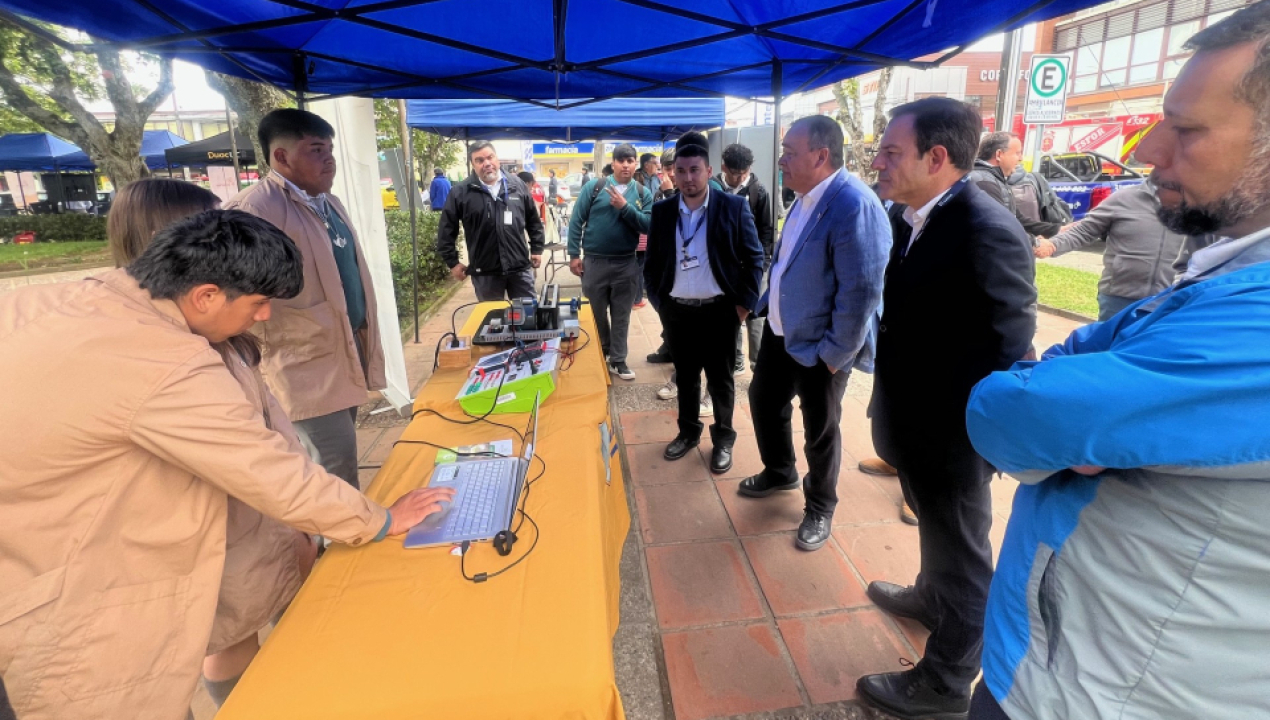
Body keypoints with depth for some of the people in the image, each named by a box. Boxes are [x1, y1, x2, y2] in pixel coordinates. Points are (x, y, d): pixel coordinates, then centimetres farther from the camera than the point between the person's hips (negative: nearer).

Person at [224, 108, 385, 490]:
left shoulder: (329, 204, 15)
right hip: (309, 363, -8)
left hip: (349, 348, 9)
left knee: (339, 465, 19)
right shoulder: (256, 208, -14)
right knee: (337, 478, -3)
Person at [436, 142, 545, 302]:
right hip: (485, 271, -1)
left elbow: (533, 220, 13)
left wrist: (537, 249, 10)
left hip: (520, 267, 1)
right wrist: (452, 262, 1)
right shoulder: (461, 192, -2)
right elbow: (446, 230, 3)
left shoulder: (517, 184, 5)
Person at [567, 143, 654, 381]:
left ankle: (617, 360, 21)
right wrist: (574, 254, -6)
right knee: (596, 312, 11)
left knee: (621, 315, 9)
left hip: (626, 264, 1)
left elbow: (648, 225, -9)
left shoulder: (643, 194, 3)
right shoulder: (594, 187, -2)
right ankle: (601, 353, 31)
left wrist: (625, 207, -17)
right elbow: (576, 222, -2)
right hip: (594, 262, -1)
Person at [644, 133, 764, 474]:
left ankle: (723, 439, 27)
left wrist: (745, 302, -7)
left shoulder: (734, 206, -7)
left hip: (720, 310, -2)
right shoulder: (662, 211, 1)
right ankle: (688, 432, 34)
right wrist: (657, 301, 4)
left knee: (720, 380, 9)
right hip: (677, 310, 3)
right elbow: (652, 262, 9)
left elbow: (753, 258, -2)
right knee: (685, 376, 16)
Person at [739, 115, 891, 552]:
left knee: (820, 430, 10)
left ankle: (820, 508, 36)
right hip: (779, 332, 8)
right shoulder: (805, 197, 4)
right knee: (763, 400, 21)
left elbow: (862, 291, -26)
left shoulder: (855, 205, -25)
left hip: (818, 346, -8)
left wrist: (834, 354, -20)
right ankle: (778, 473, 48)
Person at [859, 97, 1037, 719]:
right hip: (914, 424, 8)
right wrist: (892, 411, 9)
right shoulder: (912, 219, 1)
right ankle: (932, 598, 58)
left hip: (949, 437, -8)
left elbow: (1008, 357, -24)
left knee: (961, 557, 14)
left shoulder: (987, 232, -25)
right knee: (935, 531, 31)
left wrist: (959, 435, -17)